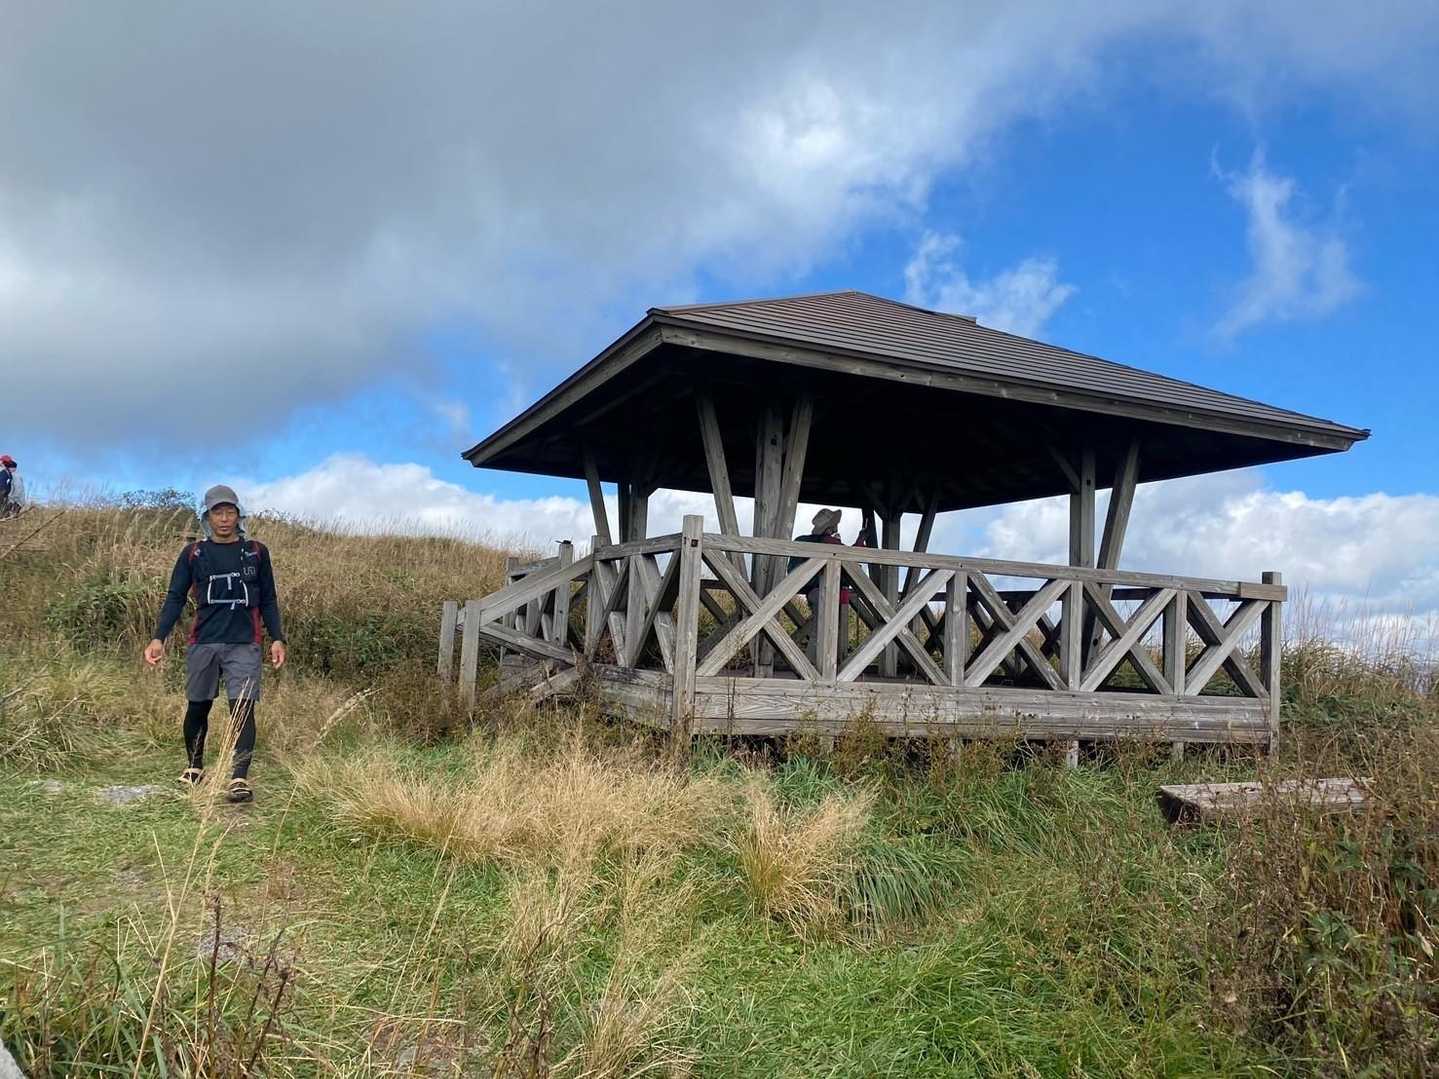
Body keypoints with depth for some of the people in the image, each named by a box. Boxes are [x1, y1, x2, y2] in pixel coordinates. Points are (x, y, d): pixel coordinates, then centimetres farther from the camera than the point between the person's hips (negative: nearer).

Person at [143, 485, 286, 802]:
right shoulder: (193, 554, 8)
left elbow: (268, 601, 11)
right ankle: (194, 766, 33)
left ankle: (240, 778, -13)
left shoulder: (256, 553, 8)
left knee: (243, 709, -12)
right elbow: (175, 598, 6)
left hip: (244, 645, -1)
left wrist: (277, 638, 1)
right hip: (203, 644, 1)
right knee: (197, 708, 11)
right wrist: (158, 638, -6)